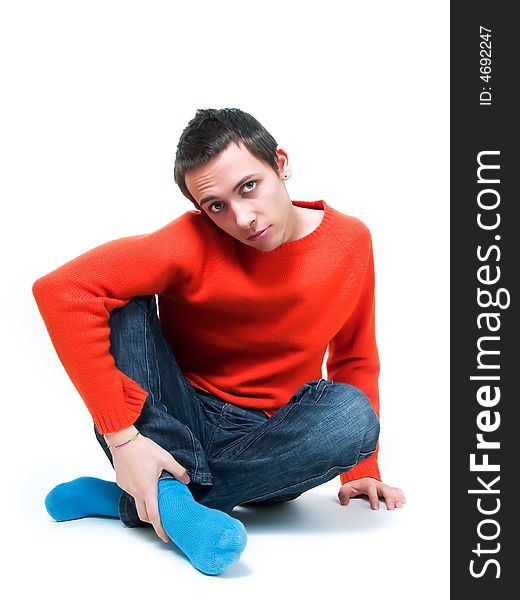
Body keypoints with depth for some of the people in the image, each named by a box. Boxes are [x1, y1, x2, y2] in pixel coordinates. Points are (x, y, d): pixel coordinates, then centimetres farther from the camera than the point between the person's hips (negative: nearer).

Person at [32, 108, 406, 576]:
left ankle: (137, 501, -22)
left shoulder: (350, 242, -6)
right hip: (171, 427, -2)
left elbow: (355, 358, 8)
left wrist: (362, 469, 1)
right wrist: (122, 437, -31)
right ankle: (167, 497, -32)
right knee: (123, 299, -21)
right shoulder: (195, 242, -18)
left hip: (267, 443, 2)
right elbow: (61, 291, -29)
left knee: (353, 414, -30)